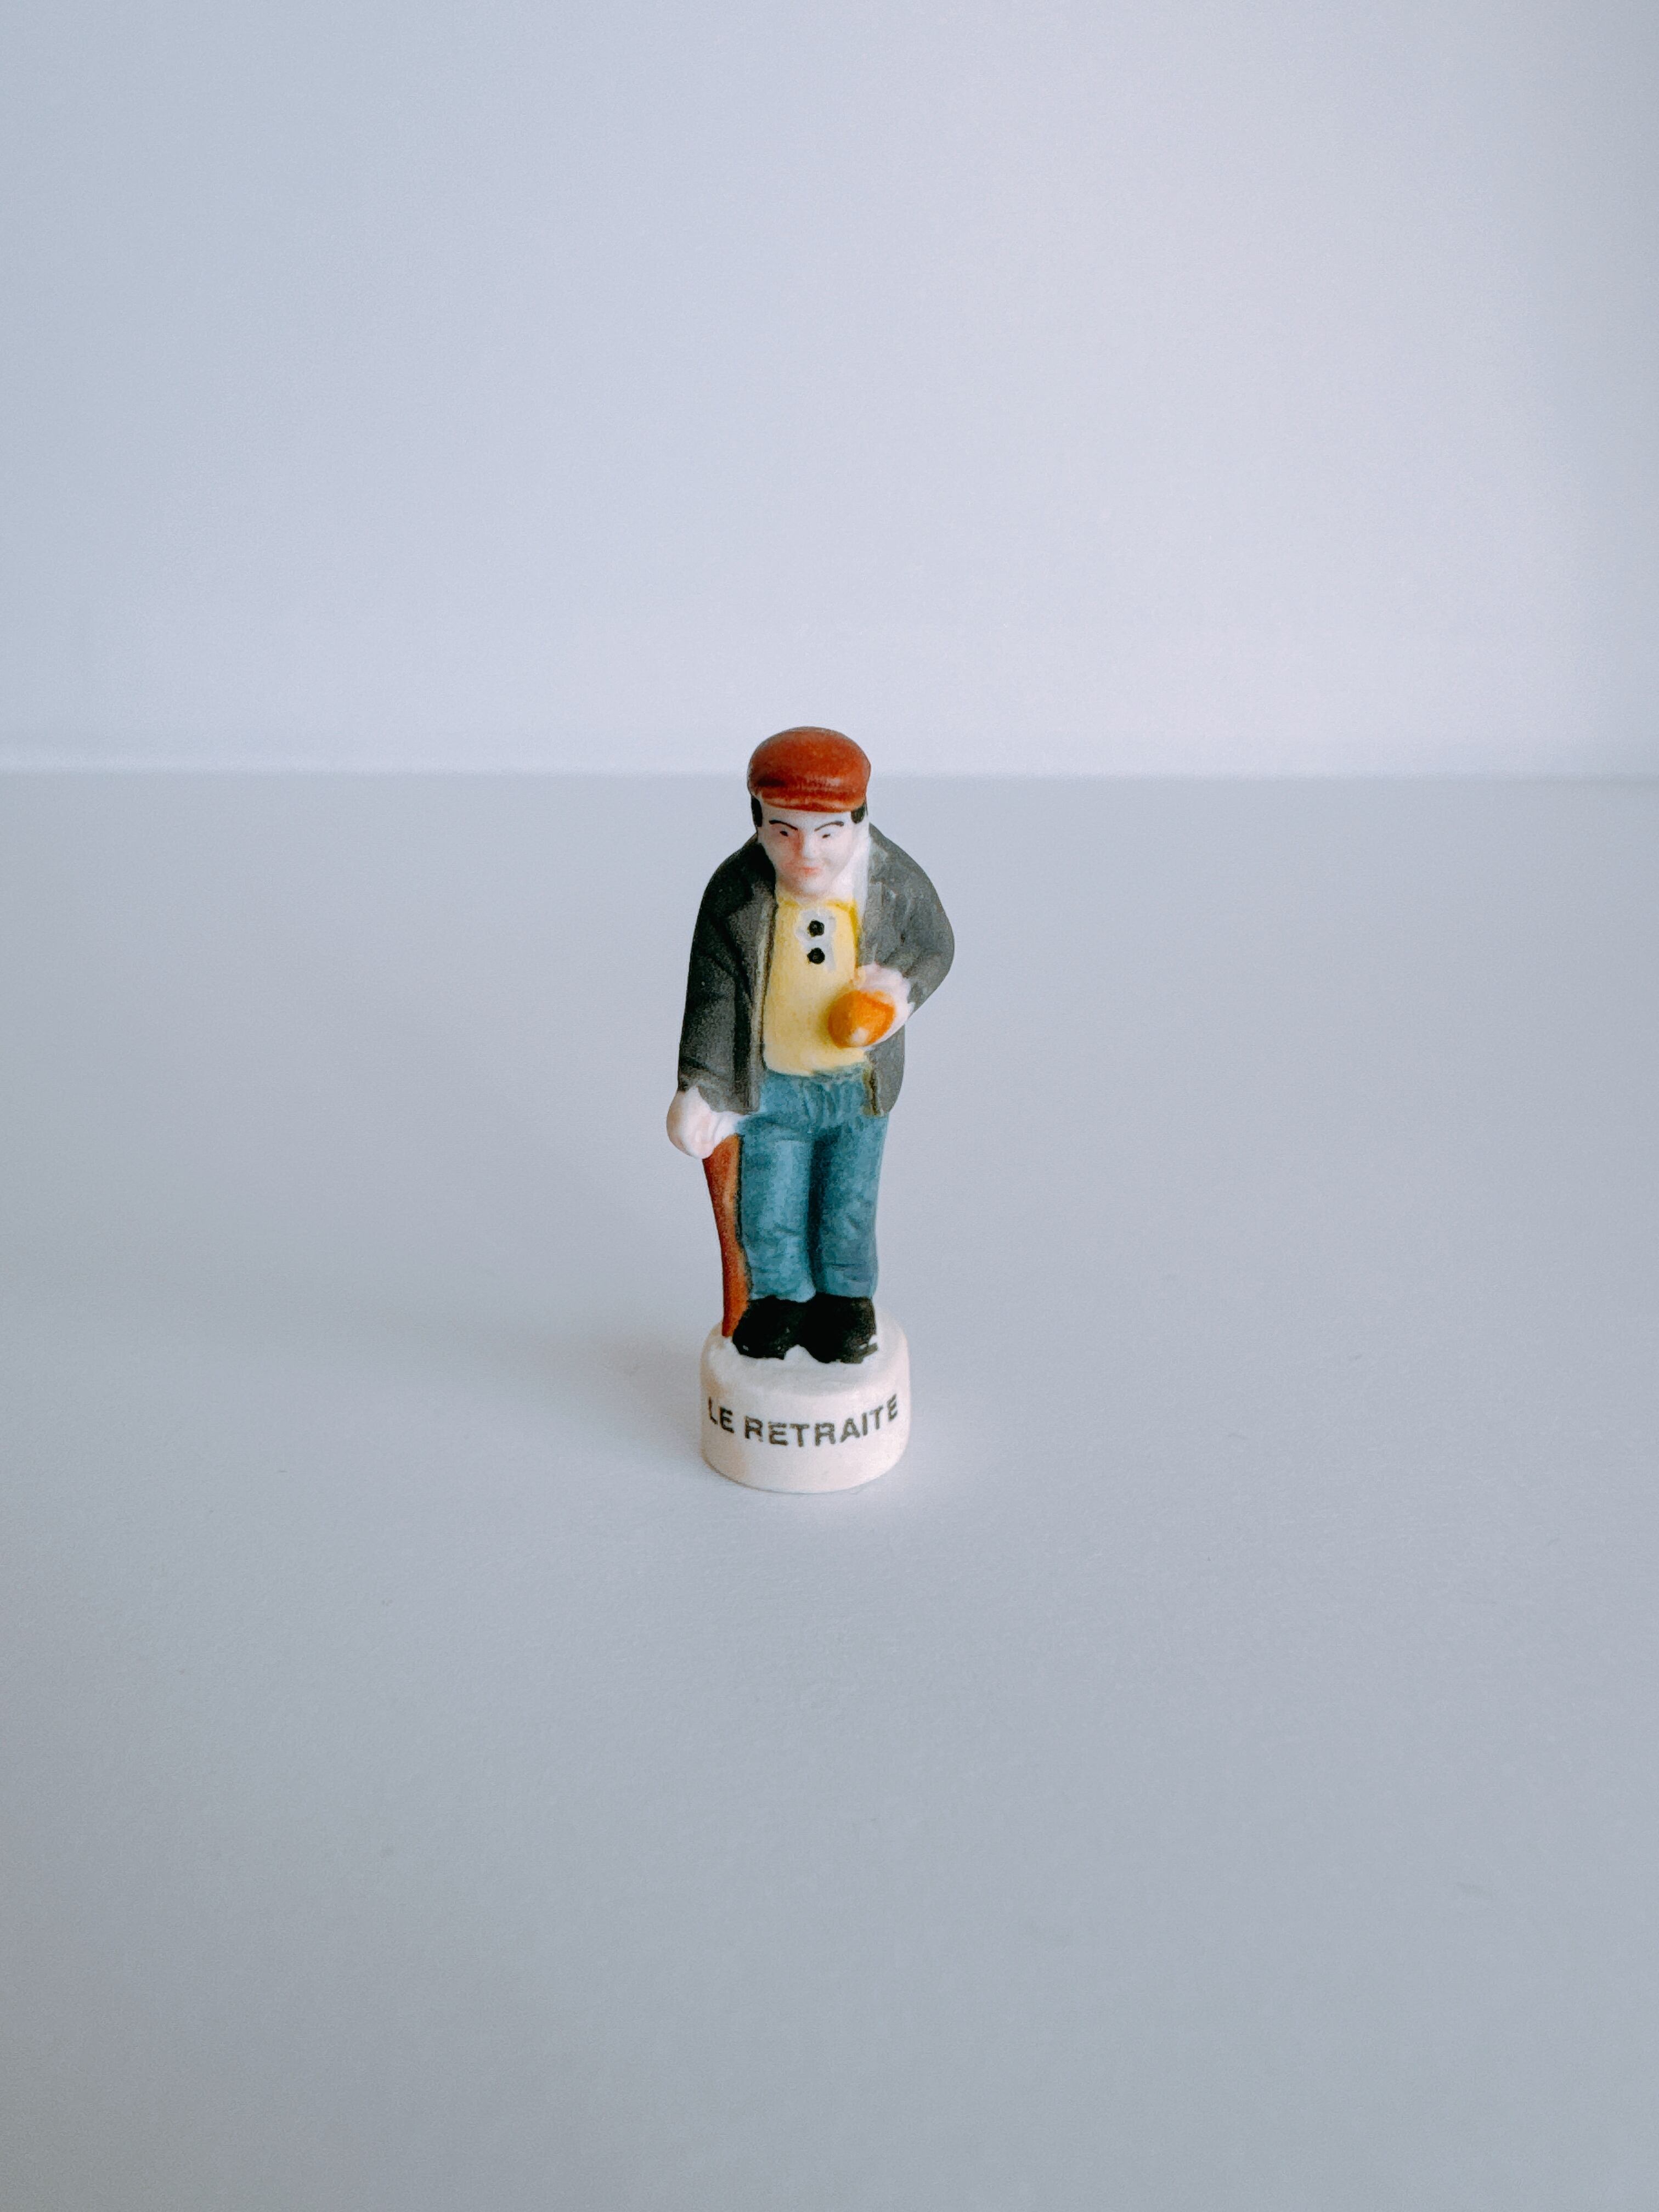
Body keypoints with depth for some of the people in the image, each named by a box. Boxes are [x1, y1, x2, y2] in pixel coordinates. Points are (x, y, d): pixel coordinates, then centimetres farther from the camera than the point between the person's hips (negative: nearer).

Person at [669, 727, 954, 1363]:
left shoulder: (897, 884, -18)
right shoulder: (735, 893, -19)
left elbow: (936, 948, 1)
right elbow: (713, 995, -11)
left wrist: (903, 987, -21)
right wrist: (699, 1088, -12)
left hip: (859, 1084, 0)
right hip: (769, 1087, 0)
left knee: (849, 1208, 18)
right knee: (768, 1210, 13)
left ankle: (847, 1297, 44)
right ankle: (782, 1298, 41)